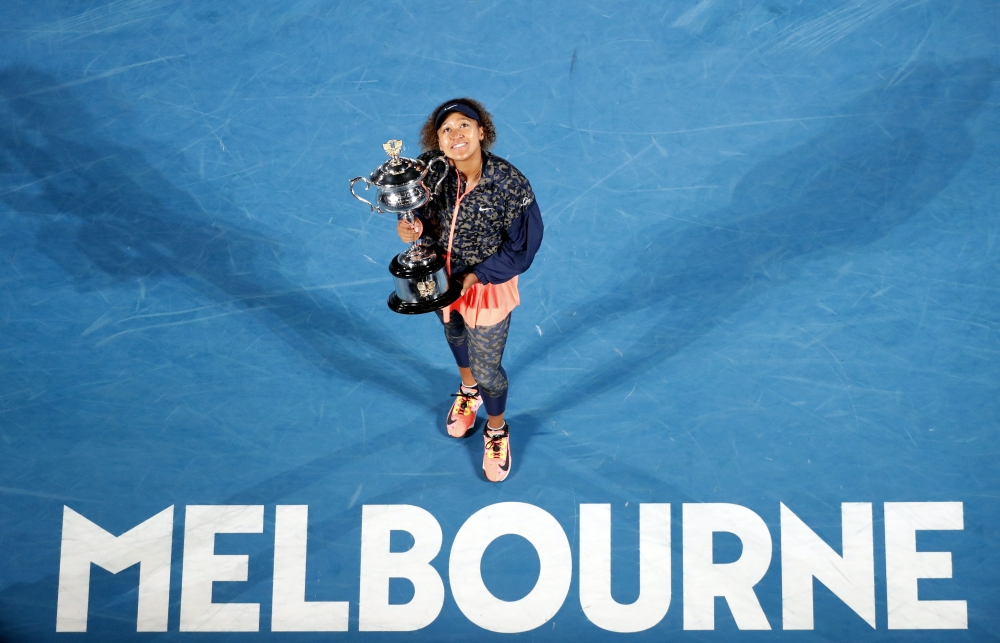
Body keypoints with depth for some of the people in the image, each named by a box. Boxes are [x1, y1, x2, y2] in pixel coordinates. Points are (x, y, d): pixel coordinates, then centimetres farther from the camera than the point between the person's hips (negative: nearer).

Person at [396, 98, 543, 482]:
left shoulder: (509, 184, -32)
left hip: (488, 284, -4)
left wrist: (477, 276, -23)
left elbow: (522, 245, -20)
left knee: (488, 370, 9)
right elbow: (420, 210, -5)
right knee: (454, 334, 32)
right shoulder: (432, 167, -23)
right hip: (441, 277, 4)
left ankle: (496, 431, 42)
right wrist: (413, 228, -28)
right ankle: (468, 391, 66)